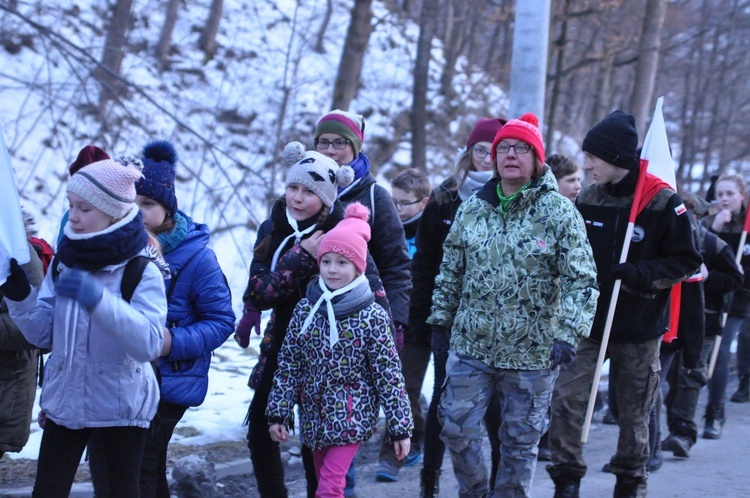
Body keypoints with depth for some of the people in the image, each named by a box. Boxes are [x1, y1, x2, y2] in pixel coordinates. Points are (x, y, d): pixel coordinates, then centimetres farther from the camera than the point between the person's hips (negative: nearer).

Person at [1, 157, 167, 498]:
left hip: (122, 407, -4)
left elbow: (149, 344, -27)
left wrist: (98, 300, -38)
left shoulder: (142, 272, -14)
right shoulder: (64, 265, 2)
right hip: (64, 402, 4)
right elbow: (44, 335, 4)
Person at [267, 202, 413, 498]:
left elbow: (389, 376, -9)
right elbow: (288, 365, 5)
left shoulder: (371, 317, -10)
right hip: (314, 417, 5)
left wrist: (400, 428, -9)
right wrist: (278, 413, 2)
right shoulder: (305, 310, 1)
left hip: (350, 418, -5)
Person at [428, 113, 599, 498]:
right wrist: (441, 317, 15)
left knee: (520, 441, 7)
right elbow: (450, 271, 15)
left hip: (532, 352, -3)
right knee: (456, 427, 3)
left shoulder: (559, 213, -8)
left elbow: (581, 281, -11)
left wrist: (568, 334, -20)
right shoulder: (471, 209, 5)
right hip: (471, 346, 3)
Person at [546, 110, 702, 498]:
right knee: (566, 400, -10)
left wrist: (641, 274, -20)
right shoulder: (588, 200, 2)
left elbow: (686, 261, -6)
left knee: (634, 412, 9)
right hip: (590, 321, 3)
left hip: (640, 329, -3)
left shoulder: (663, 202, -11)